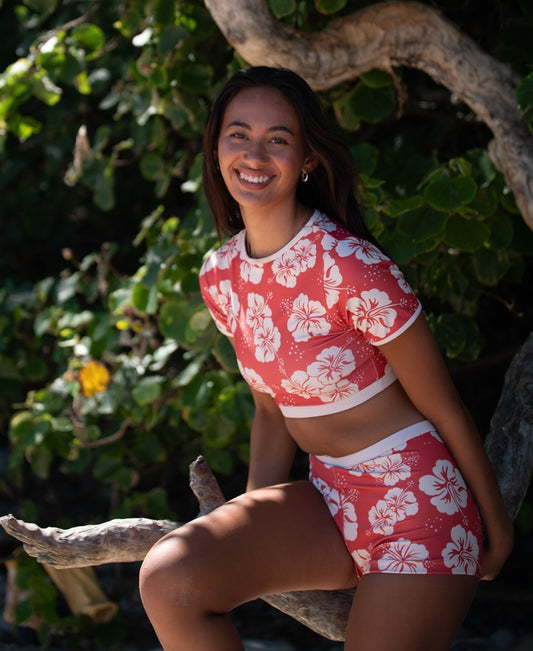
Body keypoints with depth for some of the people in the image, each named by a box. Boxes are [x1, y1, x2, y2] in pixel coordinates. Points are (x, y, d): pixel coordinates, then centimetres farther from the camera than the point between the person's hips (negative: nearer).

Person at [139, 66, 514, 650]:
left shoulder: (350, 267, -20)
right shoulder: (220, 277, 1)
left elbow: (444, 409, -10)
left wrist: (497, 525, 0)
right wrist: (249, 541, 10)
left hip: (416, 495, -5)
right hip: (328, 499, 5)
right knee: (166, 579, -18)